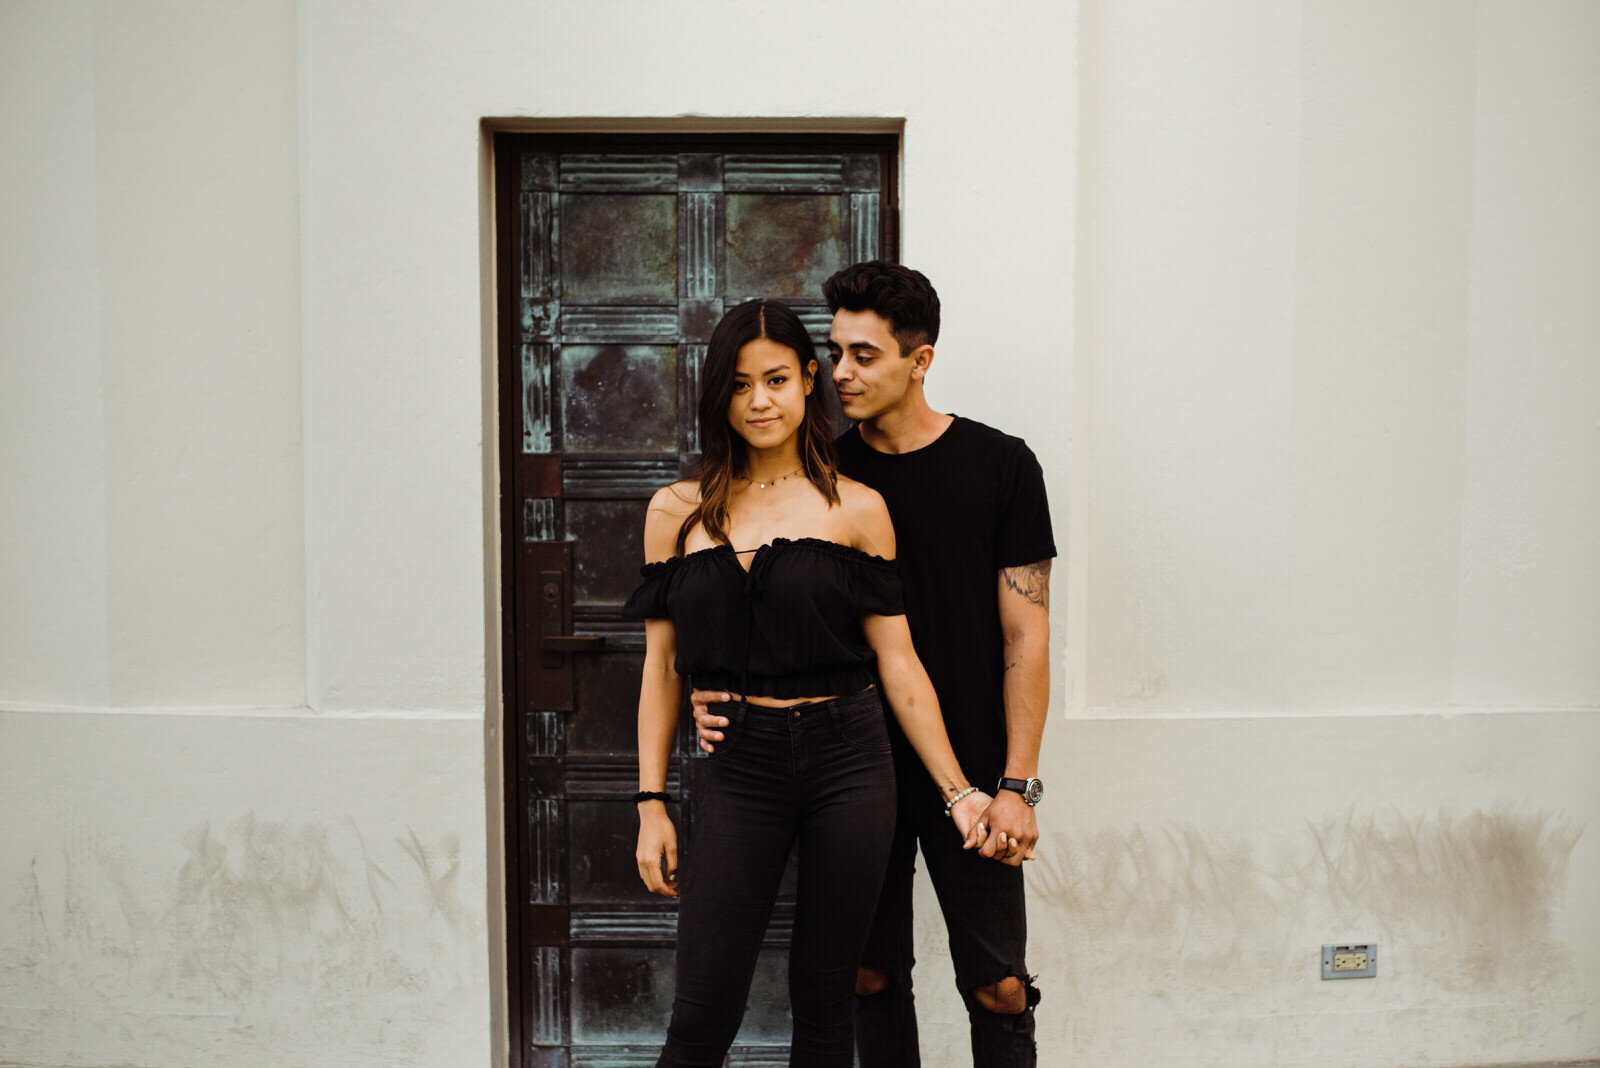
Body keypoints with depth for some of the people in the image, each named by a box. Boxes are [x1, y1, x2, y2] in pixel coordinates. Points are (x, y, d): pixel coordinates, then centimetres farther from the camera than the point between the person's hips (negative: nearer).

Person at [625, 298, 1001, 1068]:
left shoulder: (857, 508, 2)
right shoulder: (677, 512, 6)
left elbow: (897, 663, 2)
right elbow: (662, 665, 7)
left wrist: (957, 792, -2)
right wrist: (652, 803, 4)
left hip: (847, 763, 0)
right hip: (739, 770, 1)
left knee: (825, 1002, 9)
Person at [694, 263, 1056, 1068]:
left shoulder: (999, 466, -4)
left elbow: (1025, 634, -5)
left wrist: (1017, 784, -11)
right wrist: (721, 694, -14)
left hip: (969, 774, -2)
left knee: (998, 987, 4)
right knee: (872, 977, 12)